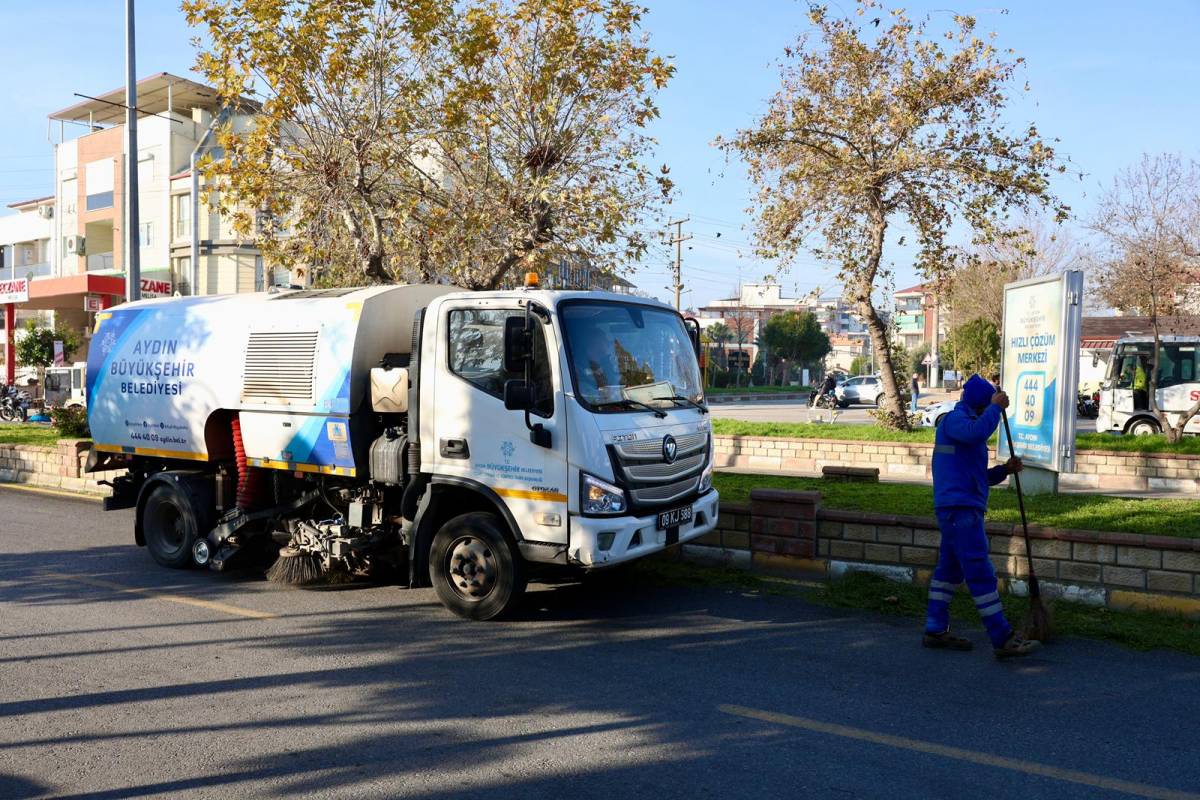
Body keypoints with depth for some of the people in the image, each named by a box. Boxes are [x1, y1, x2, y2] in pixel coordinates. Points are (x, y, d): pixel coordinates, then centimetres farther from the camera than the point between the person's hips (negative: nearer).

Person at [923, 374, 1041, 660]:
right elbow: (977, 432, -31)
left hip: (959, 509, 11)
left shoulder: (966, 423, 24)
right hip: (960, 507, -11)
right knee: (980, 574, -10)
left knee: (949, 569, 12)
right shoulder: (954, 419, -6)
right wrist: (996, 407, -17)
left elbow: (978, 476, 25)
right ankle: (1003, 639, -10)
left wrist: (1004, 470, 9)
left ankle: (935, 630, 17)